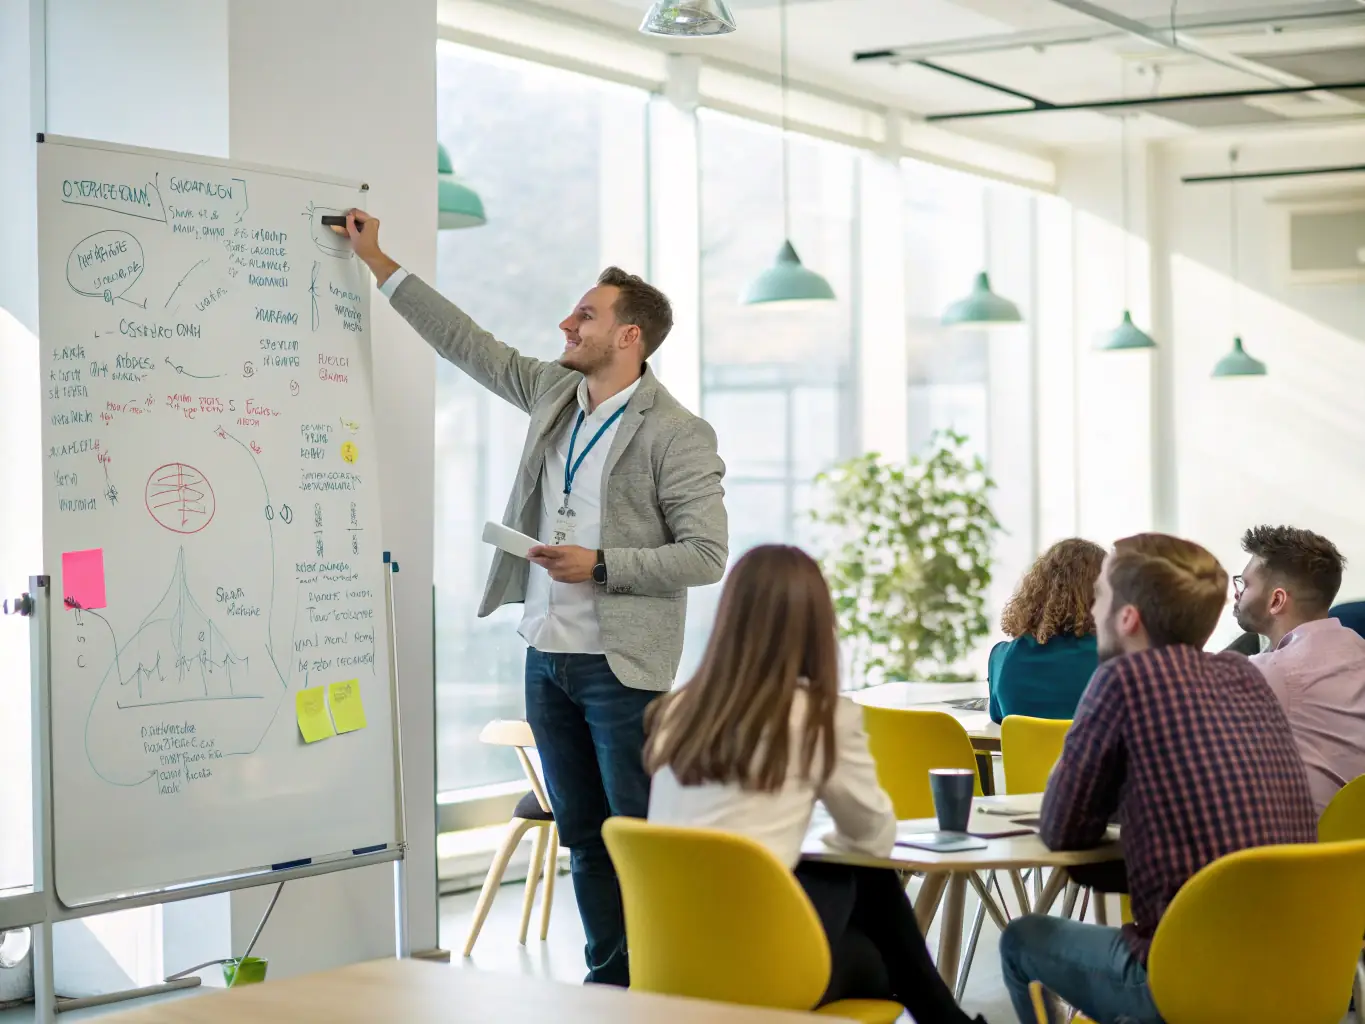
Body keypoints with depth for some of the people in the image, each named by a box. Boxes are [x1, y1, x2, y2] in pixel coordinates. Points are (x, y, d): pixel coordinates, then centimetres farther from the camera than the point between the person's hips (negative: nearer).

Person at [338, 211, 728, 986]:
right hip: (548, 657, 7)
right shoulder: (554, 392, 10)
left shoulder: (677, 434, -10)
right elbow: (467, 342, 17)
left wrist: (601, 566, -19)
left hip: (622, 665, -7)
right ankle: (610, 981, 20)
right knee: (583, 836, 12)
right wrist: (378, 262, 18)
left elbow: (707, 555, -12)